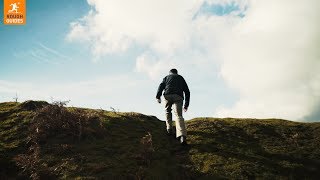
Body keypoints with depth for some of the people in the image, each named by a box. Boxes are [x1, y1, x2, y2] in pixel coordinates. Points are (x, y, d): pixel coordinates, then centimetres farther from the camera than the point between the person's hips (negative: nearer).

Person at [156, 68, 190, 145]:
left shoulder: (167, 77, 30)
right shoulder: (181, 78, 34)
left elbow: (161, 86, 10)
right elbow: (187, 92, 26)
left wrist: (158, 97, -2)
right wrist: (186, 104, 27)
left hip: (168, 95, 0)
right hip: (178, 96, 0)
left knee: (168, 111, 26)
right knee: (179, 115, -9)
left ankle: (169, 128, 14)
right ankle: (182, 135, -29)